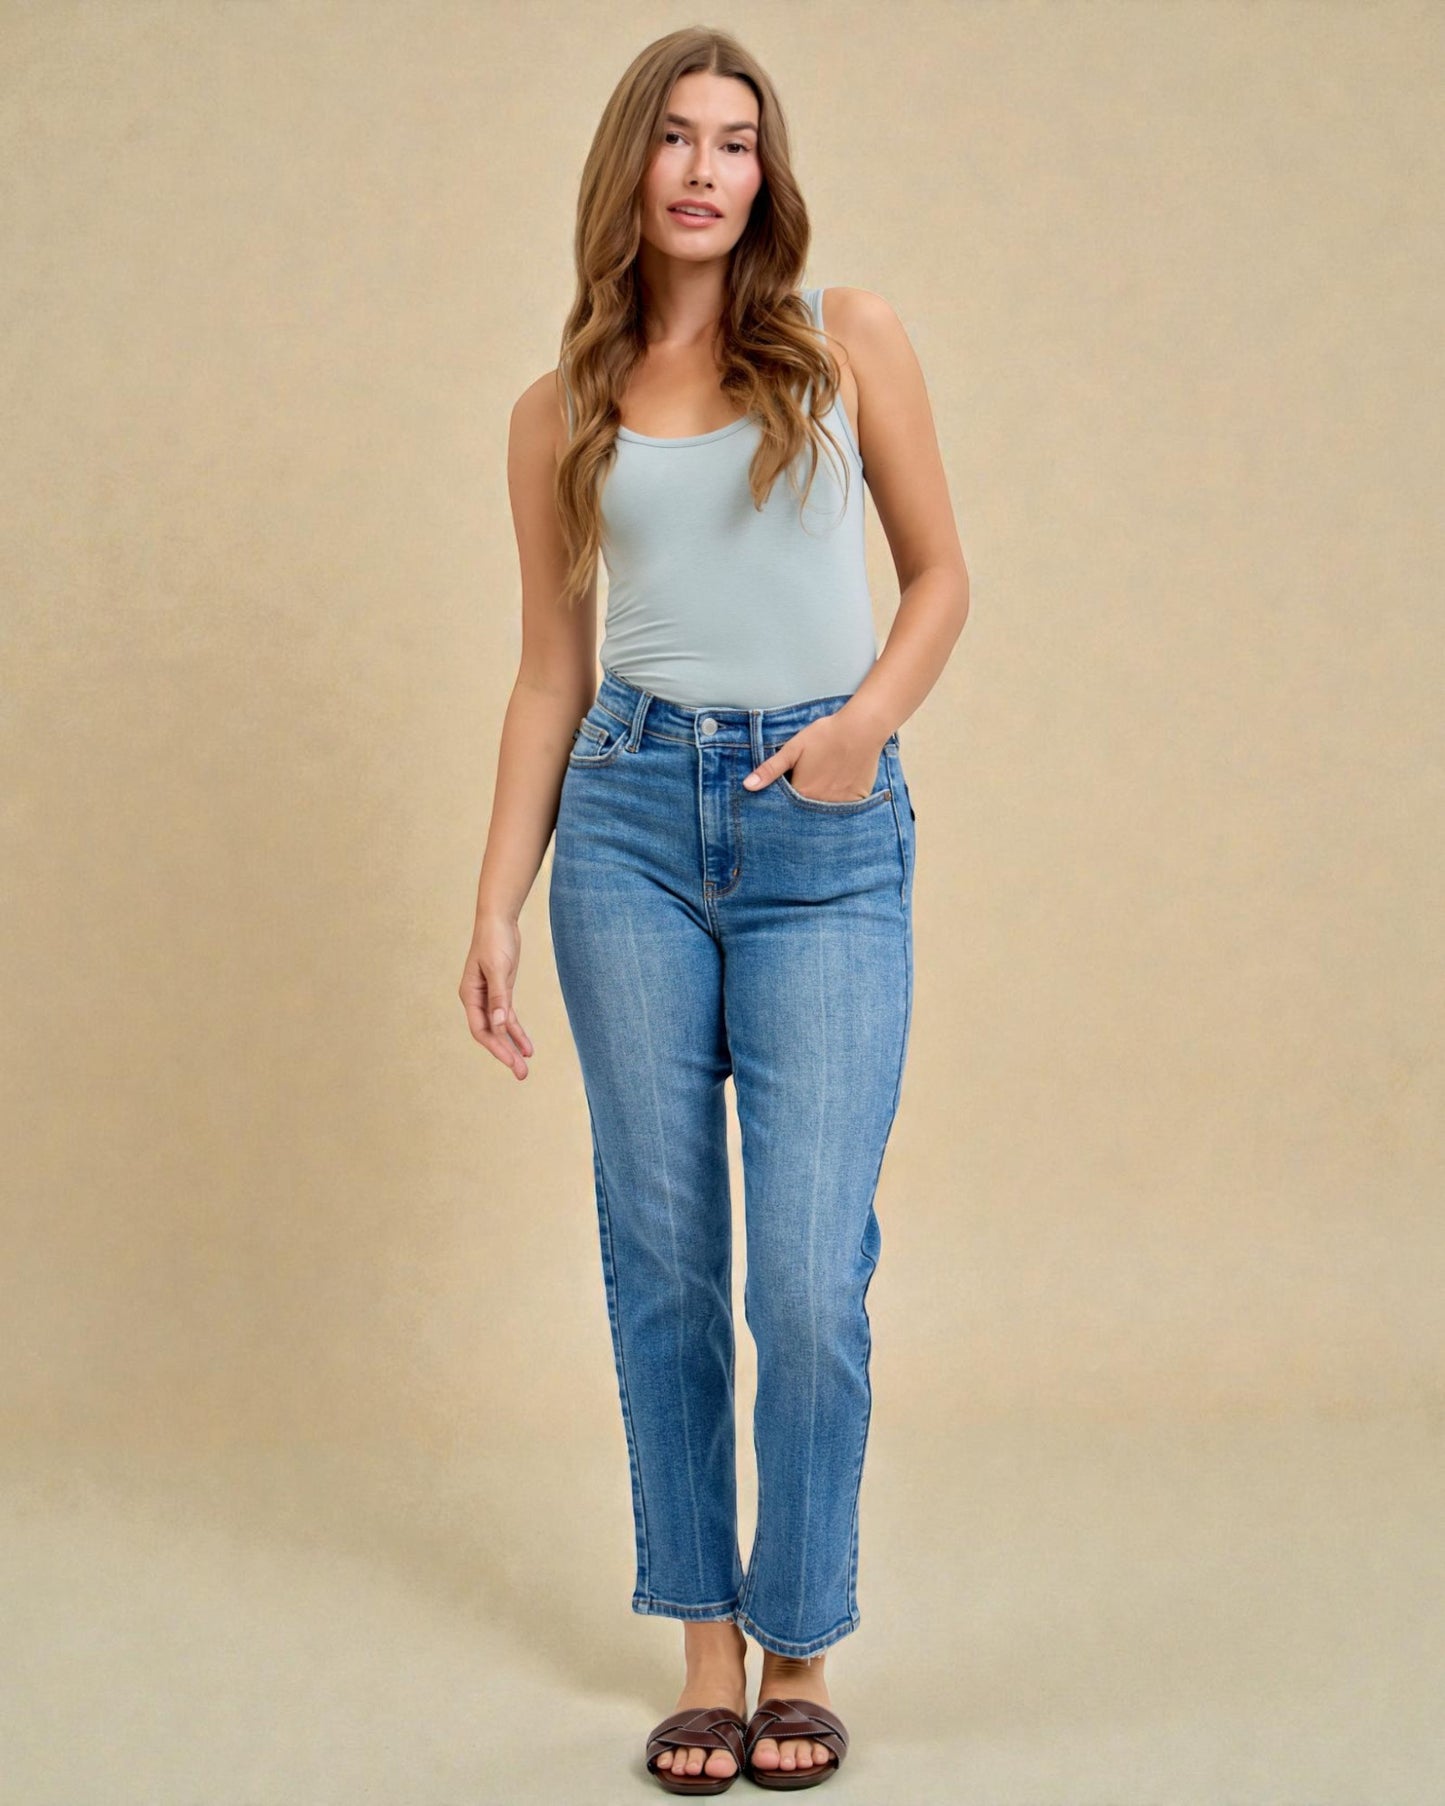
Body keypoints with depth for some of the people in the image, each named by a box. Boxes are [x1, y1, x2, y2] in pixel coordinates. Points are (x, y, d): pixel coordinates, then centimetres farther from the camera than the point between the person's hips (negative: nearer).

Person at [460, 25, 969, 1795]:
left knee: (809, 1276, -6)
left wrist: (869, 716, -10)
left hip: (828, 833, -2)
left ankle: (800, 1648, 14)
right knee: (661, 1256, 5)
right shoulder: (560, 411, 9)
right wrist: (495, 905, 5)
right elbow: (551, 673, 11)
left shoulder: (846, 338, 5)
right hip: (632, 816, 2)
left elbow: (939, 572, 10)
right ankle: (706, 1646, 18)